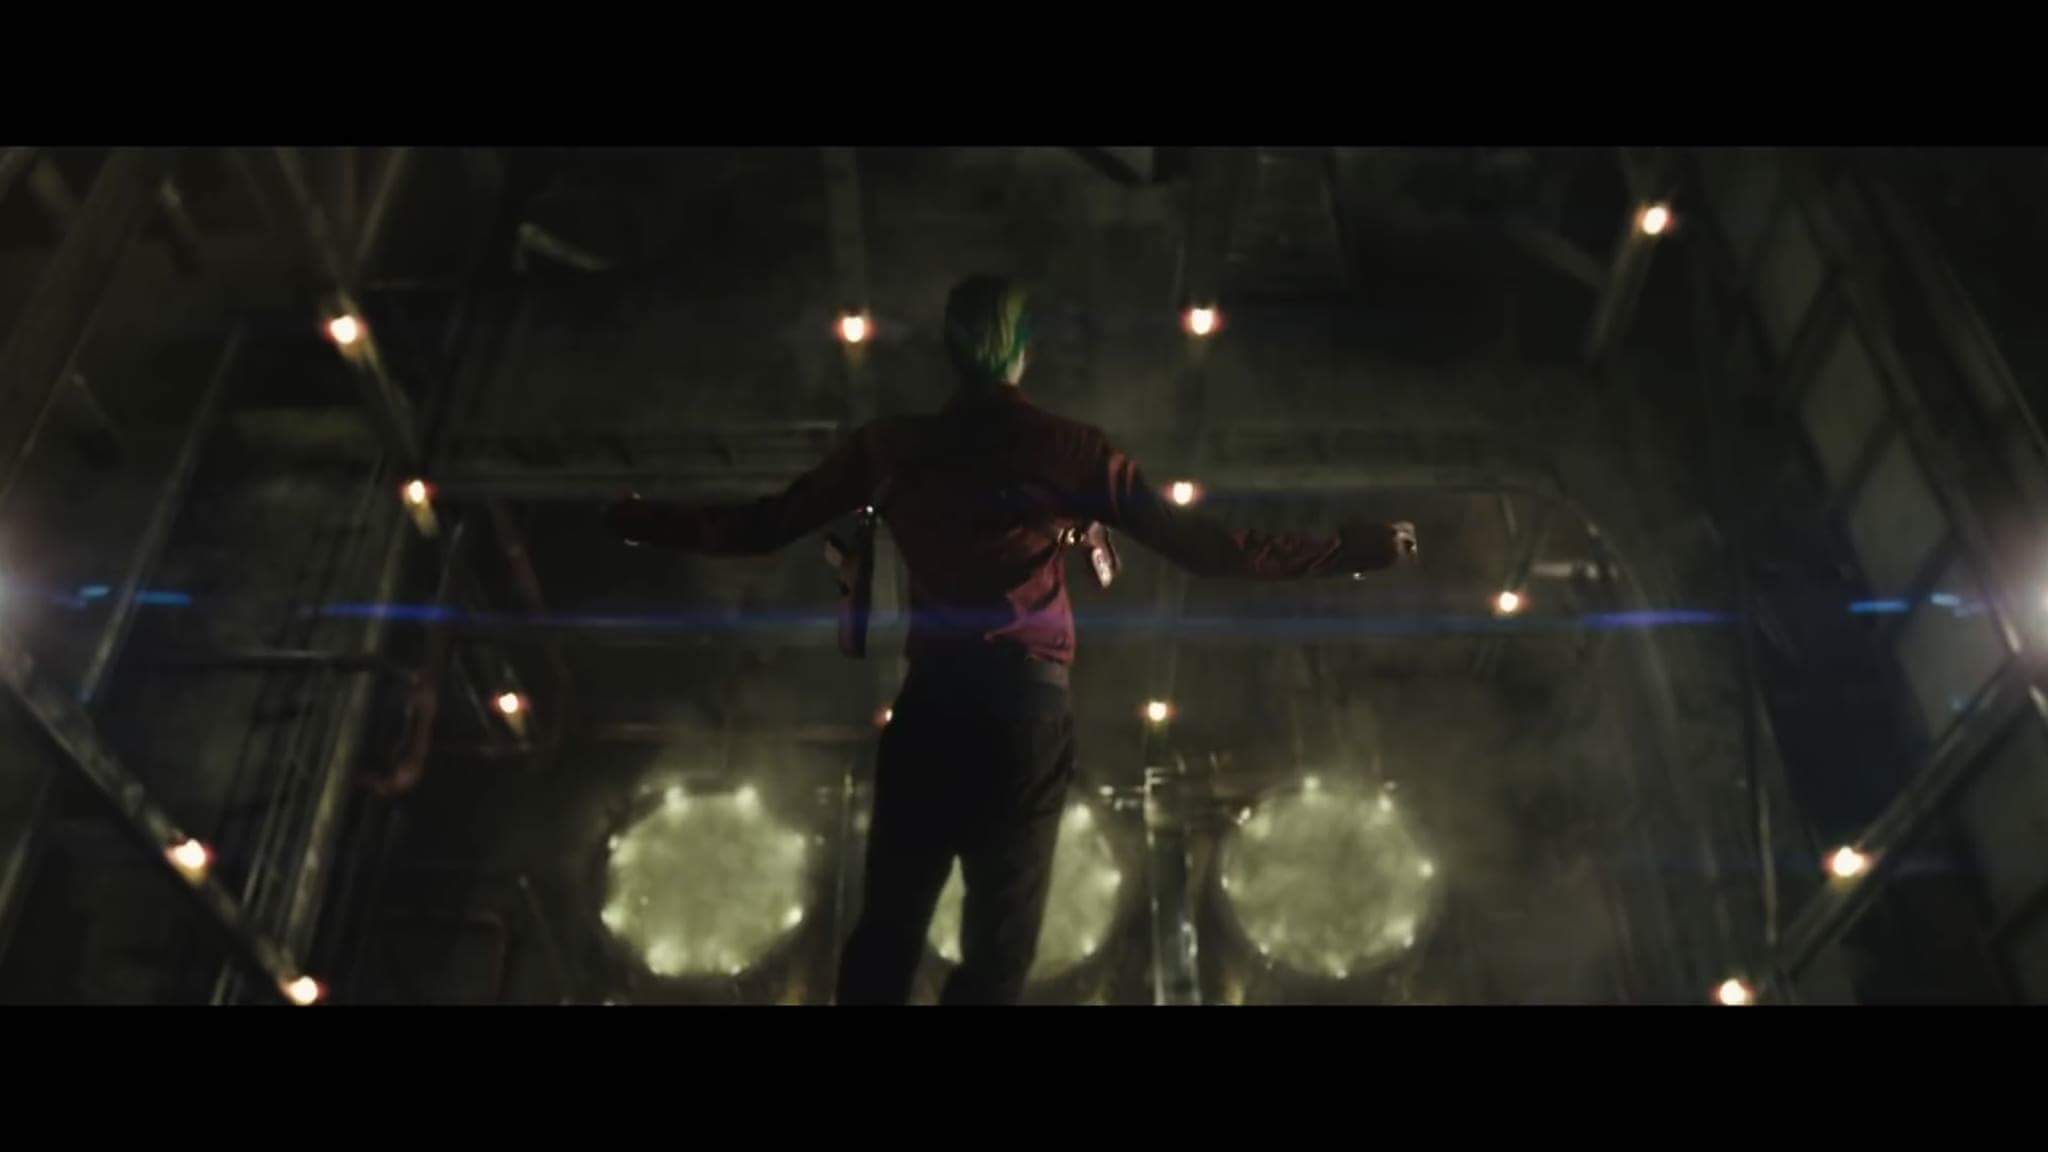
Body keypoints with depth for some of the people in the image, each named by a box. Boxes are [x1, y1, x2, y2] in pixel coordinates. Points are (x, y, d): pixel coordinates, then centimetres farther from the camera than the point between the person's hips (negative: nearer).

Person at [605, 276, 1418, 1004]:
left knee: (886, 928, 12)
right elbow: (1202, 546, -6)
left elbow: (763, 527, 7)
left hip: (930, 705, 2)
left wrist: (644, 521, 23)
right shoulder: (1070, 452, -1)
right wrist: (1354, 551, 1)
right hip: (1026, 708, -1)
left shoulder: (892, 447, 4)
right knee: (999, 943, 10)